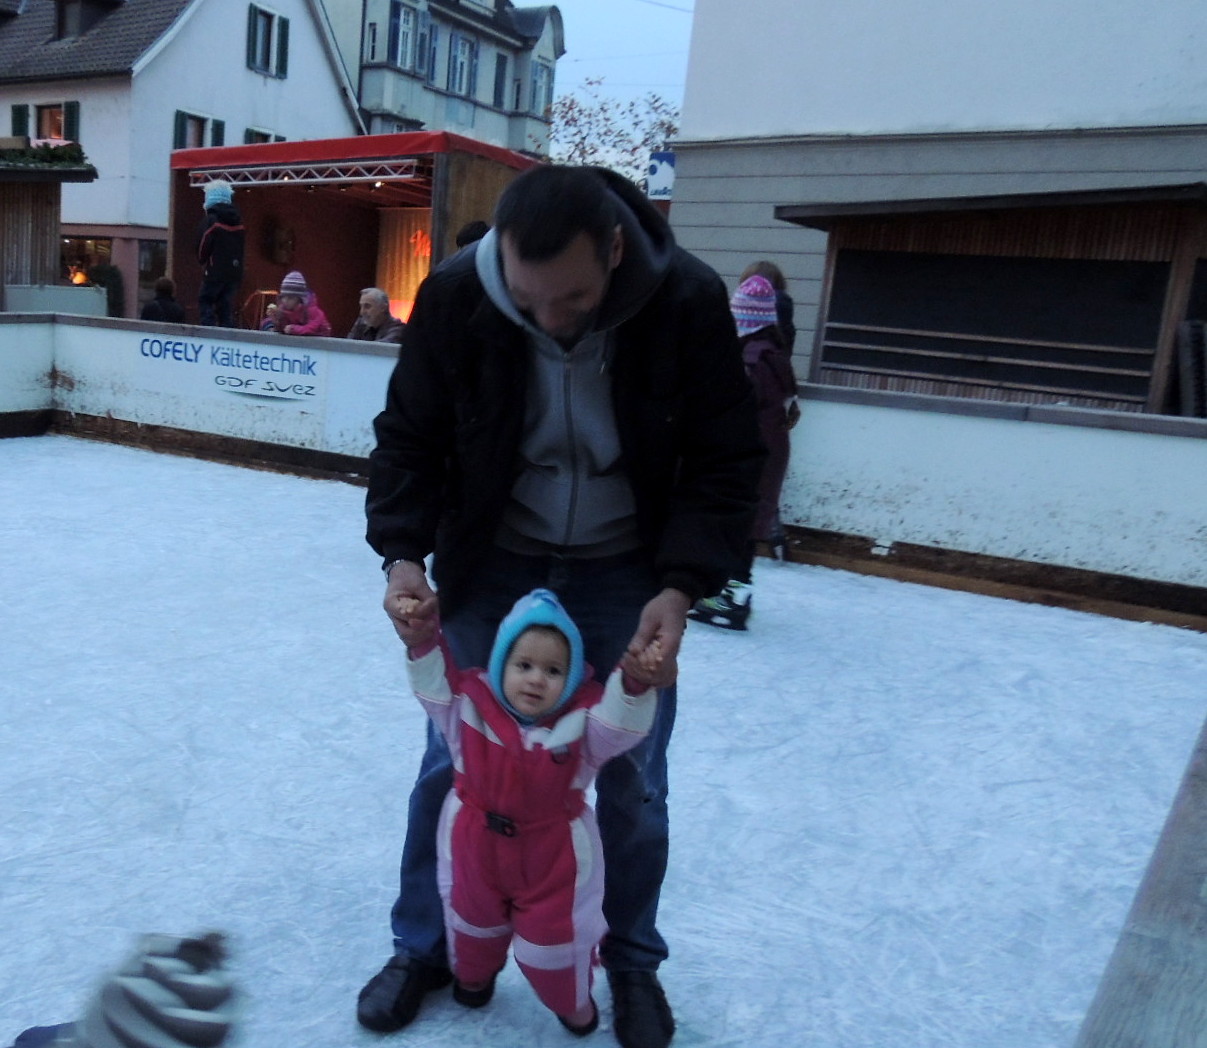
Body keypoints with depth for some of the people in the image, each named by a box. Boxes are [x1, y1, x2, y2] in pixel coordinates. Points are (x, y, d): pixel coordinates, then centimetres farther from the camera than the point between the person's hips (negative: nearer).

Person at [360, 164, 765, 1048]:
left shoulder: (690, 303, -21)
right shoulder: (456, 296, -19)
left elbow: (727, 464, -12)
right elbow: (409, 437, -5)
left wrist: (682, 584, -24)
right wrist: (403, 551, -19)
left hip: (626, 573, 0)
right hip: (489, 563, 1)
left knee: (633, 780, 8)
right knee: (451, 762, 9)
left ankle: (633, 961, 34)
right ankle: (424, 947, 34)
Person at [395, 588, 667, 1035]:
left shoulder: (582, 720, -22)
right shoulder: (471, 706, -16)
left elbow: (623, 724, -35)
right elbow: (436, 684, -16)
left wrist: (634, 682, -56)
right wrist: (422, 644, -37)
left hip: (555, 853, -2)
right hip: (476, 844, 3)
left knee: (554, 934, 13)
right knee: (474, 919, 29)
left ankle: (572, 1002, 45)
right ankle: (473, 976, 62)